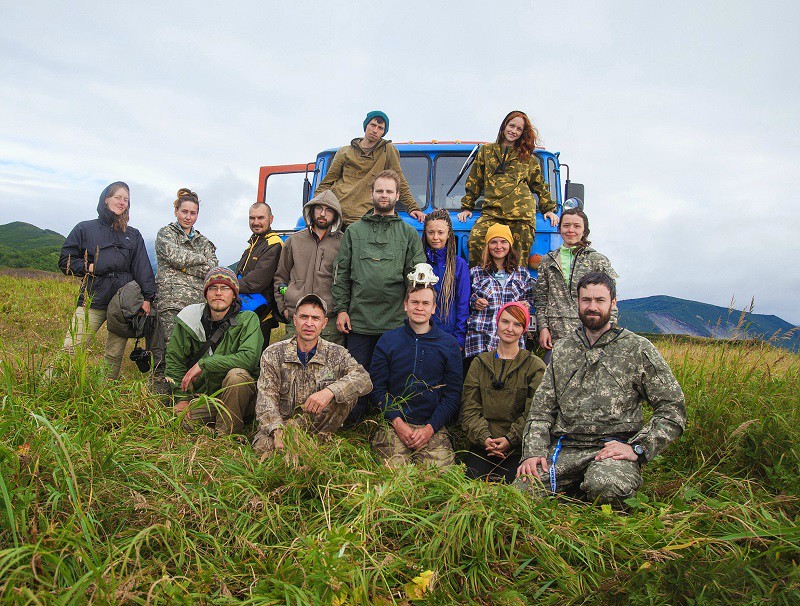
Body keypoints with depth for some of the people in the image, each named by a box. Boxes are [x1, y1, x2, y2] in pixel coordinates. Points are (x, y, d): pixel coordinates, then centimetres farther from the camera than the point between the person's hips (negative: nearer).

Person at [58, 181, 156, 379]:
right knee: (70, 350, -11)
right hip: (93, 301, -1)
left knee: (115, 355, 4)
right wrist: (89, 267, -6)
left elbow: (142, 267, 6)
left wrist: (147, 297, -5)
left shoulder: (134, 235, 16)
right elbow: (65, 261, 12)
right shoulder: (85, 228, 10)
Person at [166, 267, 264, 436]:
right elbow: (174, 360, 7)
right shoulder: (189, 318, 0)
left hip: (239, 394, -3)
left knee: (237, 374, -33)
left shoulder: (247, 319, -10)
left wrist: (204, 363, -22)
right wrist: (182, 397, -1)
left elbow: (249, 358, -25)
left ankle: (226, 435, -16)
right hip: (202, 395, 3)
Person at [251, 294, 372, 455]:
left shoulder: (336, 354, 2)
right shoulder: (273, 354, 2)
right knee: (263, 446, -35)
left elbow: (364, 379, -15)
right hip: (281, 421, -1)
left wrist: (330, 391, -33)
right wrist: (277, 430, -27)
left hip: (320, 423, 2)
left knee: (344, 390, -24)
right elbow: (266, 398, -8)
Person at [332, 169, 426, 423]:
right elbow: (341, 272, 9)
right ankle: (352, 421, 23)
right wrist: (341, 308, 1)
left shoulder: (409, 233, 10)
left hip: (397, 321, 0)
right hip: (359, 319, 1)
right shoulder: (354, 230, 12)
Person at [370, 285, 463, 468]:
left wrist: (430, 428, -8)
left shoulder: (449, 344, 8)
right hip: (393, 424, 0)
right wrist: (398, 423, -9)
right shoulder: (387, 341, 8)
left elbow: (452, 394, 5)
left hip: (433, 427, 1)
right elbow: (377, 388, 4)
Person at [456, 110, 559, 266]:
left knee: (520, 254, -9)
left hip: (522, 213, 0)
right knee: (475, 240, -25)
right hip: (491, 211, 0)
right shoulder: (486, 151, 20)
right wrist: (466, 207, 14)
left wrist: (549, 209, 19)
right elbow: (474, 181, 19)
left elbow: (540, 186, 26)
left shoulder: (528, 157, 22)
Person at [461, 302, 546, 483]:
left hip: (518, 448, -2)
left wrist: (511, 439, -13)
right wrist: (483, 437, -10)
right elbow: (469, 407, 6)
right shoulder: (480, 363, 14)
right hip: (481, 444, 2)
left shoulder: (535, 366, 6)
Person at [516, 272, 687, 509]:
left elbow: (673, 409, 3)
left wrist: (637, 448, -10)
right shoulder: (561, 349, 16)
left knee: (606, 485, -37)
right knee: (524, 488, -22)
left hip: (612, 449, -3)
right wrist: (534, 452, -3)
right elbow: (542, 408, 13)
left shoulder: (638, 348, 5)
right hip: (564, 449, 3)